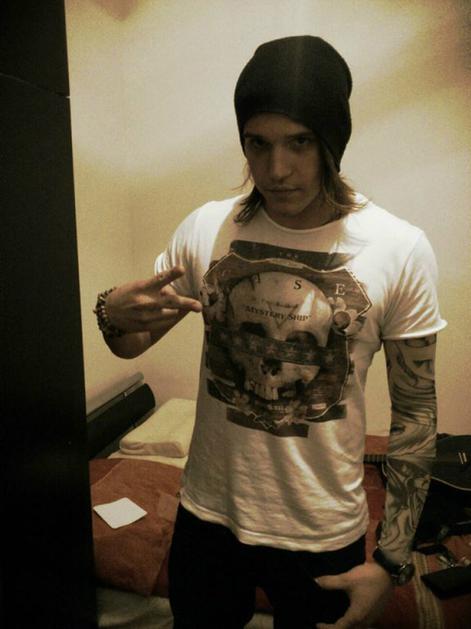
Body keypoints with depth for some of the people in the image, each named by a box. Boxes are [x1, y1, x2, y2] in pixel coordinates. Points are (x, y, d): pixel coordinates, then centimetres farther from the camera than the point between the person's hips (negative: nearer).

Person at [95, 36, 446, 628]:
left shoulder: (400, 251, -15)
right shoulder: (205, 229, -9)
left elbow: (414, 412, -8)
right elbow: (130, 345, 0)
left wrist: (390, 562, -6)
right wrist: (113, 314, -24)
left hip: (324, 537, -1)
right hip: (207, 515, 2)